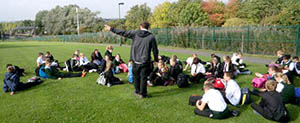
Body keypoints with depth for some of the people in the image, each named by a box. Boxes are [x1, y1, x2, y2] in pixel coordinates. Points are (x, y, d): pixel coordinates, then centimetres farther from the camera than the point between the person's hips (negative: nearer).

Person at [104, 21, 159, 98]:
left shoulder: (135, 33, -1)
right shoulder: (151, 37, -5)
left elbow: (123, 33, 3)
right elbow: (155, 50, -1)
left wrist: (111, 29, 13)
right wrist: (156, 60, 13)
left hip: (135, 61, 2)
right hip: (145, 61, -2)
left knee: (136, 76, 18)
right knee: (143, 77, 7)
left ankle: (137, 91, 32)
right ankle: (142, 94, 14)